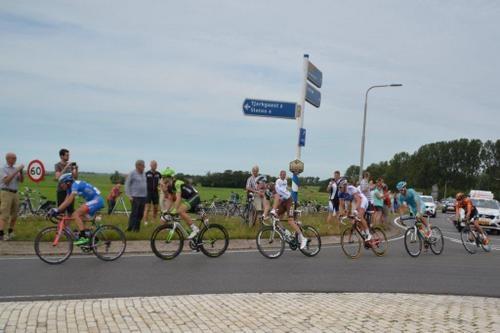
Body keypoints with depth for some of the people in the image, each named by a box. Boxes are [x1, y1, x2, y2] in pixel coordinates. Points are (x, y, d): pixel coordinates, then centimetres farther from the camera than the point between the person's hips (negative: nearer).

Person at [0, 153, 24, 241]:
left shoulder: (15, 169, 13)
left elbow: (21, 180, 7)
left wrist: (21, 171, -9)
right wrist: (16, 171, -23)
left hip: (15, 193, 7)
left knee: (15, 214, 9)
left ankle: (10, 232, 21)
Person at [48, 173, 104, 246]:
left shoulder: (75, 184, -16)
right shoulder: (70, 188, 12)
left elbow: (69, 201, -22)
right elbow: (66, 201, 11)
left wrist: (57, 210, -22)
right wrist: (55, 210, 2)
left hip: (97, 200, -10)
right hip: (94, 201, 10)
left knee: (76, 214, -16)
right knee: (79, 218, 10)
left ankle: (83, 237, -19)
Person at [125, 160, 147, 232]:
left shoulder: (143, 174, 14)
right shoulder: (132, 173, -5)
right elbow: (127, 184, -7)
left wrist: (146, 194, 13)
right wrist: (129, 196, -12)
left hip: (143, 197, 6)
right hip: (135, 197, -6)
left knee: (140, 214, 7)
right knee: (134, 213, -8)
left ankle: (137, 228, 14)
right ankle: (131, 228, -3)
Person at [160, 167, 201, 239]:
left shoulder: (177, 183, -25)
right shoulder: (170, 186, 2)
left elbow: (178, 198, -33)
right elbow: (170, 200, 6)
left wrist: (174, 211, -38)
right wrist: (166, 211, -3)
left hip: (194, 197, -10)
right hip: (186, 199, 10)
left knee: (180, 211, -25)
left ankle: (195, 228, -20)